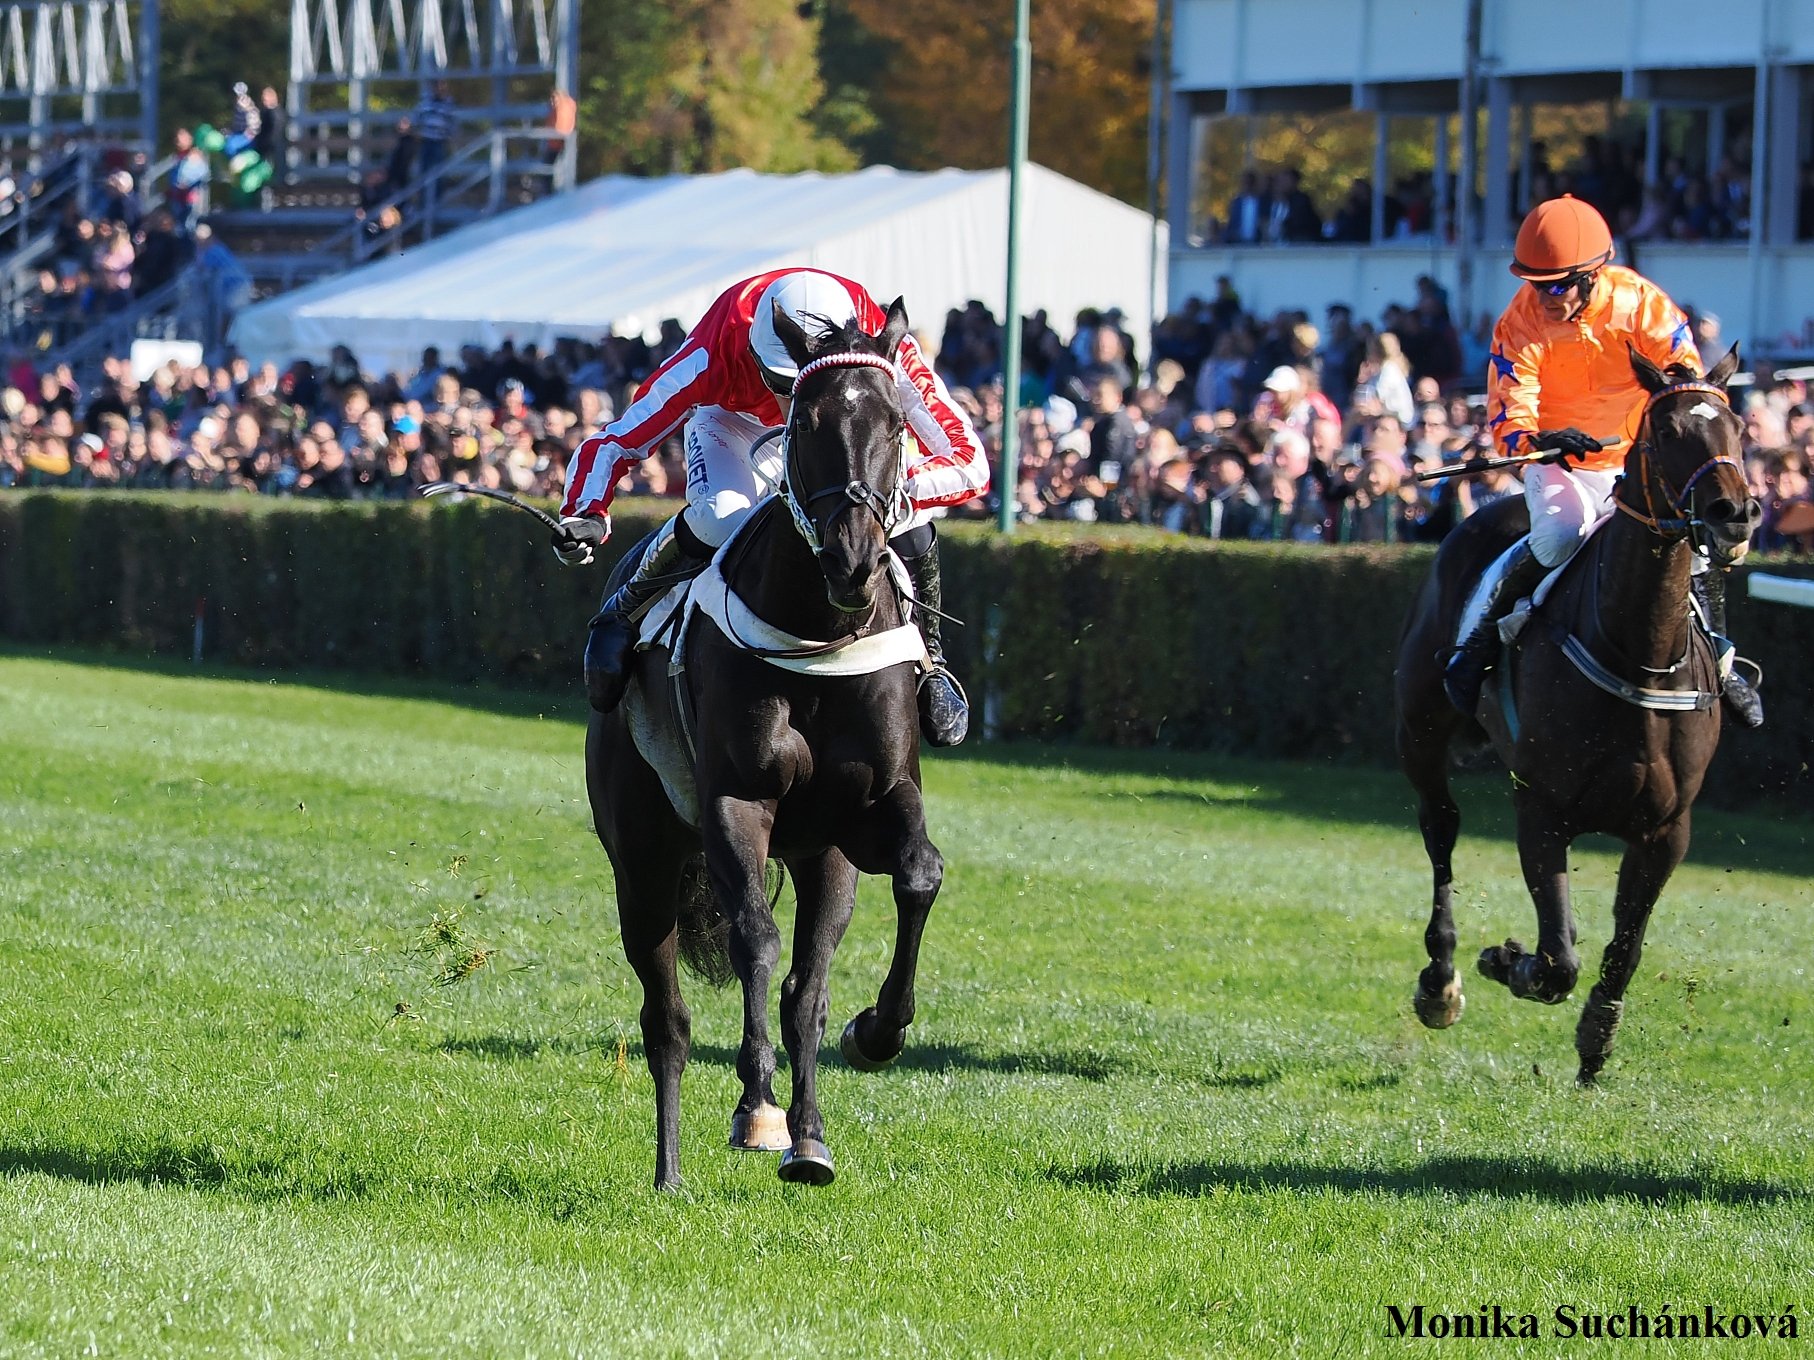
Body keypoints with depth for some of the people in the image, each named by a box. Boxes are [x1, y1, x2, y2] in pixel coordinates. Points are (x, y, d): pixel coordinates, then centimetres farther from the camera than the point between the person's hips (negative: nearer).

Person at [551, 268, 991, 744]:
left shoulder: (884, 351, -40)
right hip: (733, 419, -1)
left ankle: (928, 662, 3)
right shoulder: (713, 359, -40)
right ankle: (626, 611, -3)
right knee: (721, 517, -33)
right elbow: (614, 443, -30)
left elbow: (969, 463, -37)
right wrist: (586, 516, -50)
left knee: (909, 531, -25)